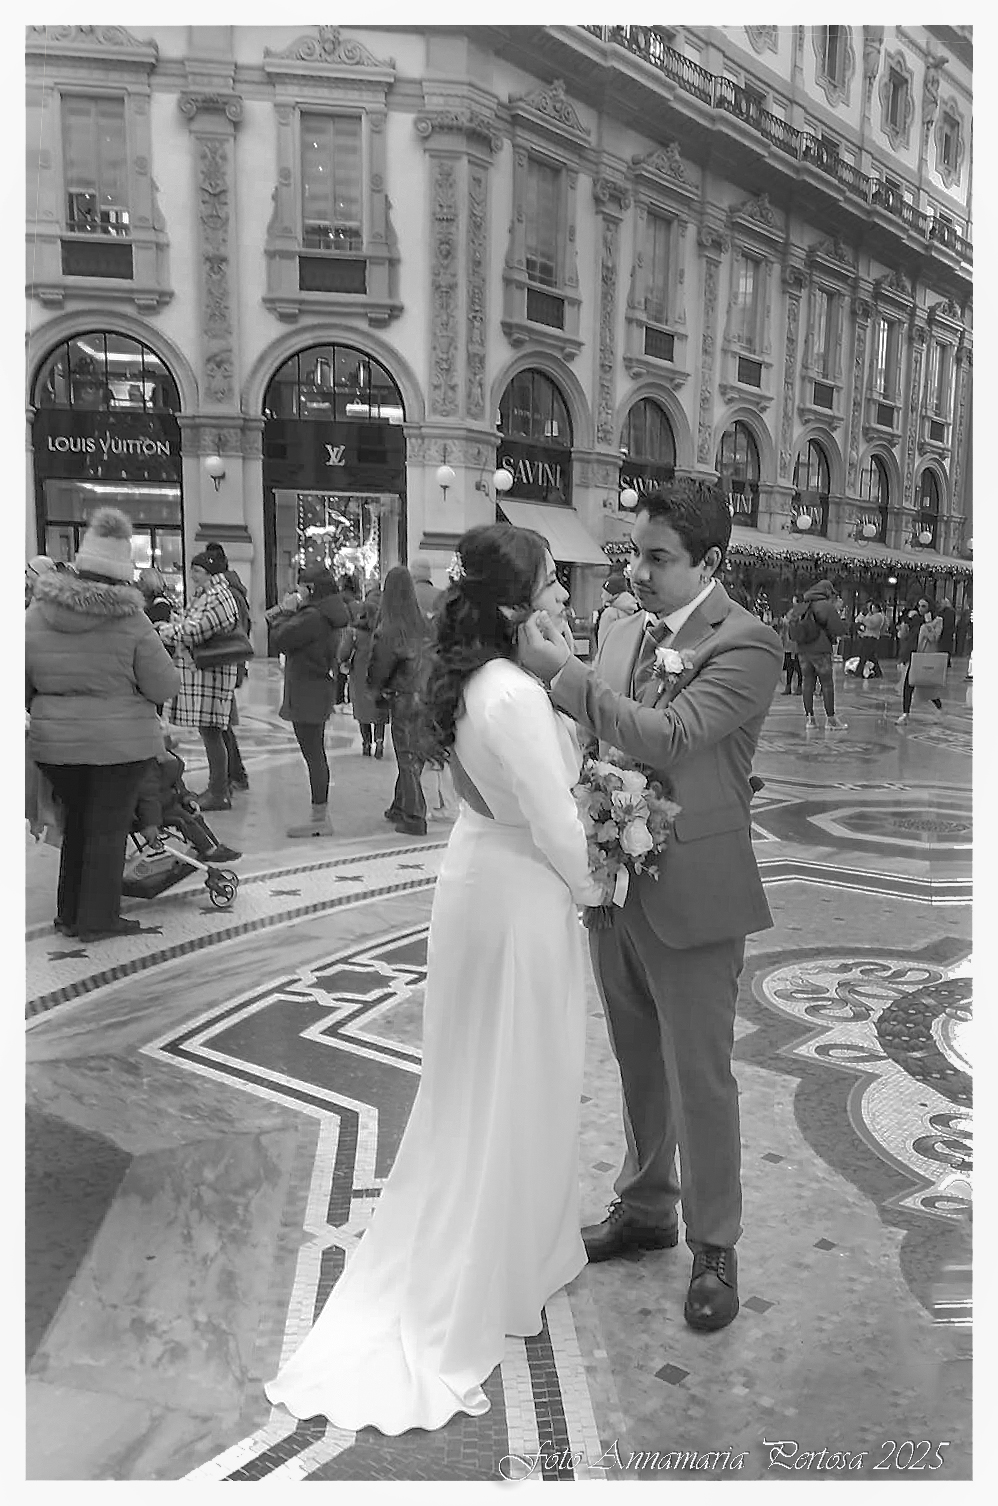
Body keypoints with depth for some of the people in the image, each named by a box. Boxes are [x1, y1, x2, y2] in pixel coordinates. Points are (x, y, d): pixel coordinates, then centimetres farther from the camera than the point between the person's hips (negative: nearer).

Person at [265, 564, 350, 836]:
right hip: (319, 690, 11)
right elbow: (298, 638, 17)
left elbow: (281, 640, -18)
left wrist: (284, 612, -4)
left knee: (313, 755, -6)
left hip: (308, 692, -11)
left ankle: (319, 818, -1)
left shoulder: (313, 616, -19)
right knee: (316, 754, 15)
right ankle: (321, 815, 23)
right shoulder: (326, 614, 13)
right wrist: (284, 615, 7)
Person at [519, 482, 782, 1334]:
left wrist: (562, 672, -23)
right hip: (614, 883, 7)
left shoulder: (748, 646, -14)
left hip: (692, 898, -6)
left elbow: (667, 738, -27)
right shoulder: (629, 633, 7)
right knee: (639, 1065, 21)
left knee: (699, 1077, 6)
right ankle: (646, 1208, 40)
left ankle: (715, 1249, 26)